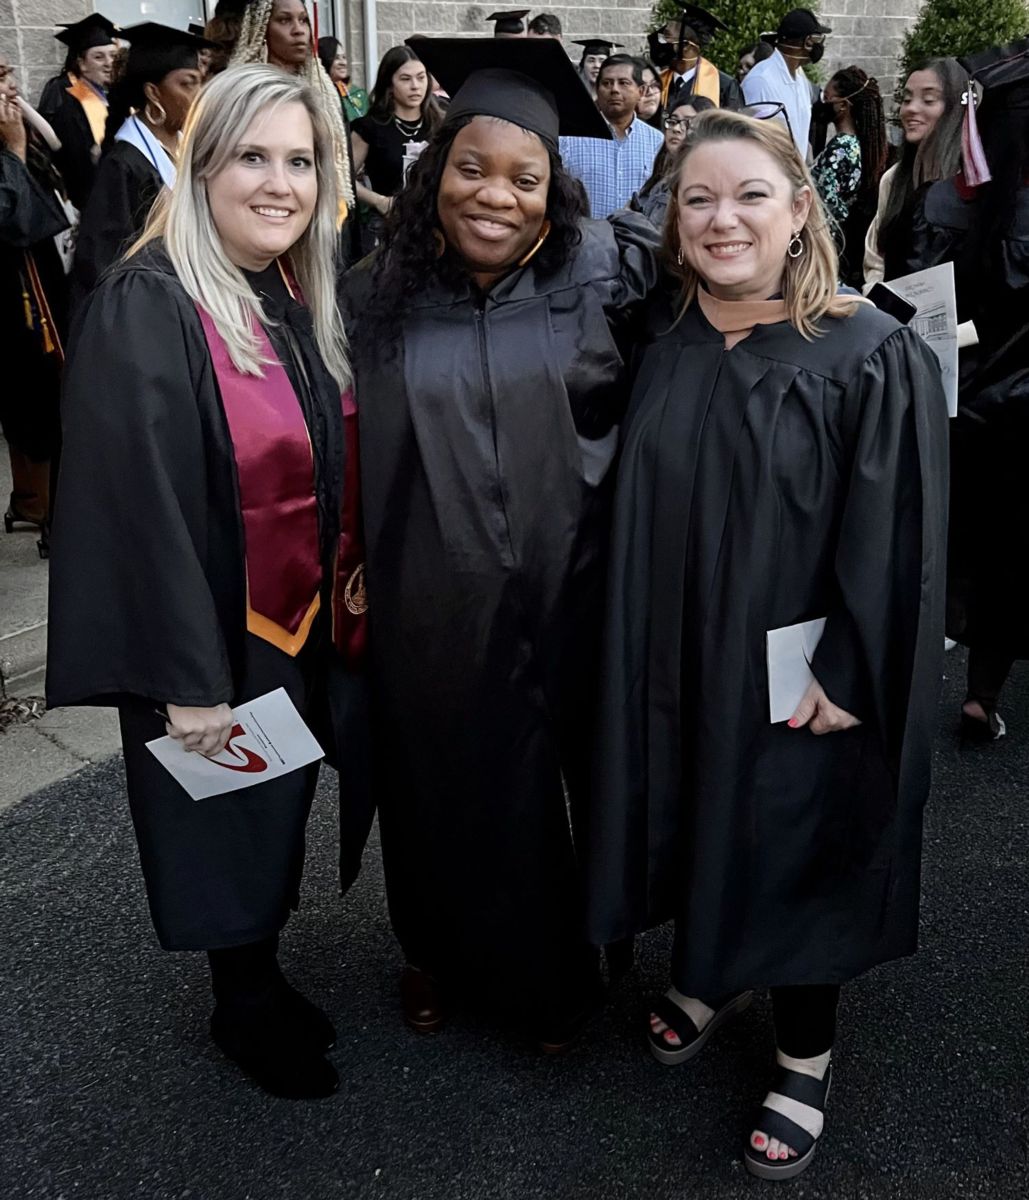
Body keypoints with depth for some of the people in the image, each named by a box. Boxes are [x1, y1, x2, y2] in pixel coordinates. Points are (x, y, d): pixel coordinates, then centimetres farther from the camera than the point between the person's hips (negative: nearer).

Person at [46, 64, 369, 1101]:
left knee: (274, 822, 21)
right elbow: (142, 506, -24)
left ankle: (258, 984, 43)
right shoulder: (145, 312, -21)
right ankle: (244, 1011, 36)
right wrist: (187, 682, -23)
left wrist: (336, 604, 9)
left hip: (298, 627, 7)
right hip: (208, 639, -7)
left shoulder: (297, 302, 3)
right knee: (223, 835, 12)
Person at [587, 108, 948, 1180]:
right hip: (671, 656, 4)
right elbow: (631, 512, 6)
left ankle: (804, 1055, 35)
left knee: (792, 845, 11)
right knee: (693, 823, 20)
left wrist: (847, 674, -16)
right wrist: (636, 646, 4)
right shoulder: (660, 341, -1)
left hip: (794, 677, -4)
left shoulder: (873, 357, -14)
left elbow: (895, 537, -13)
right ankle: (709, 975, 48)